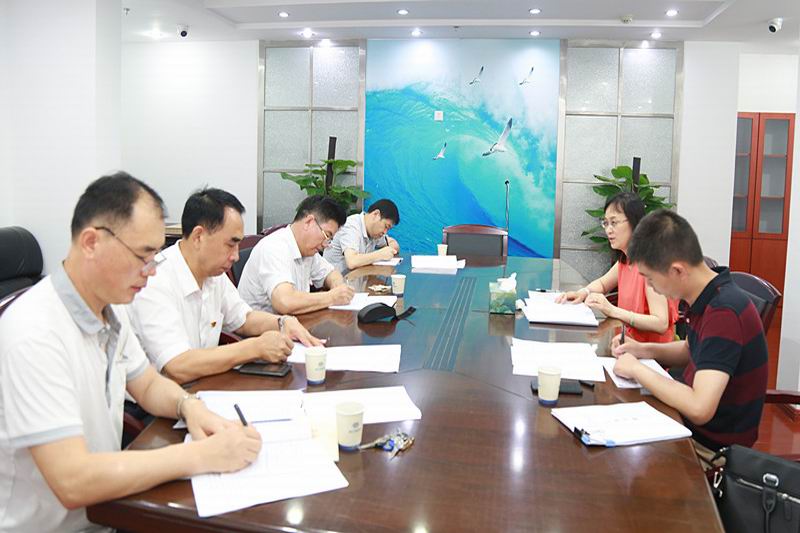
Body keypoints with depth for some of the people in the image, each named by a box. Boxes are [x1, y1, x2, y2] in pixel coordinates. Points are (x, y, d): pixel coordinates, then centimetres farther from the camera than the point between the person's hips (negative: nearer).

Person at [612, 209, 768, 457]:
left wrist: (637, 369, -21)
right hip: (697, 427, 8)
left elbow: (699, 409, -35)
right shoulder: (710, 297, -1)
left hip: (711, 444, -7)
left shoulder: (723, 313, -29)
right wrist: (642, 349, 1)